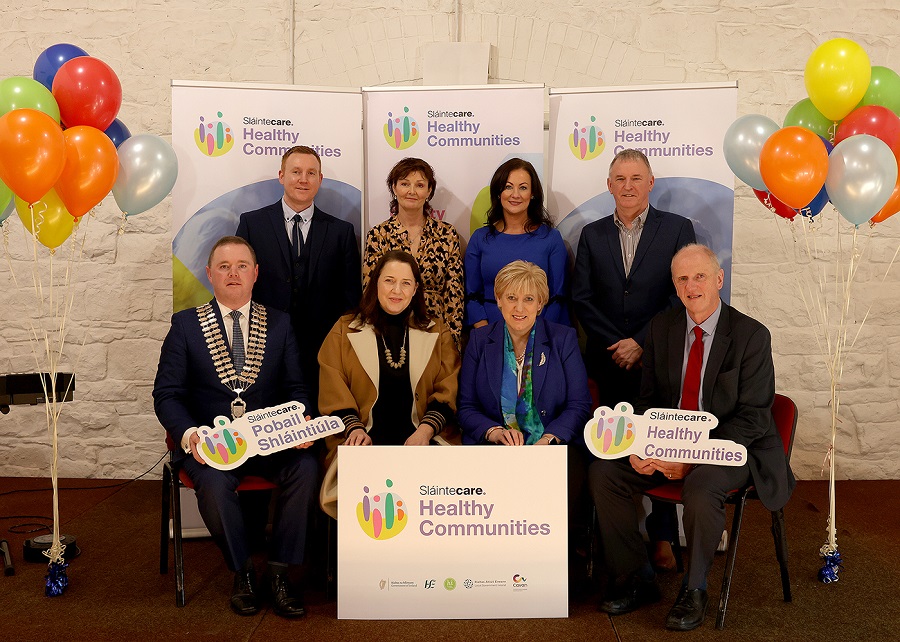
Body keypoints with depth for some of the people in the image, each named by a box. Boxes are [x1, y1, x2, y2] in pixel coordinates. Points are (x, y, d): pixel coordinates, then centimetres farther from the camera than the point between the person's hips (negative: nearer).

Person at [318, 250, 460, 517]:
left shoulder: (438, 334, 16)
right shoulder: (344, 332, 13)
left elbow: (447, 394, 8)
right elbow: (333, 396, 7)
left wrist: (425, 430, -10)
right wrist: (355, 430, -11)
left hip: (419, 438, 1)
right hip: (365, 439, 0)